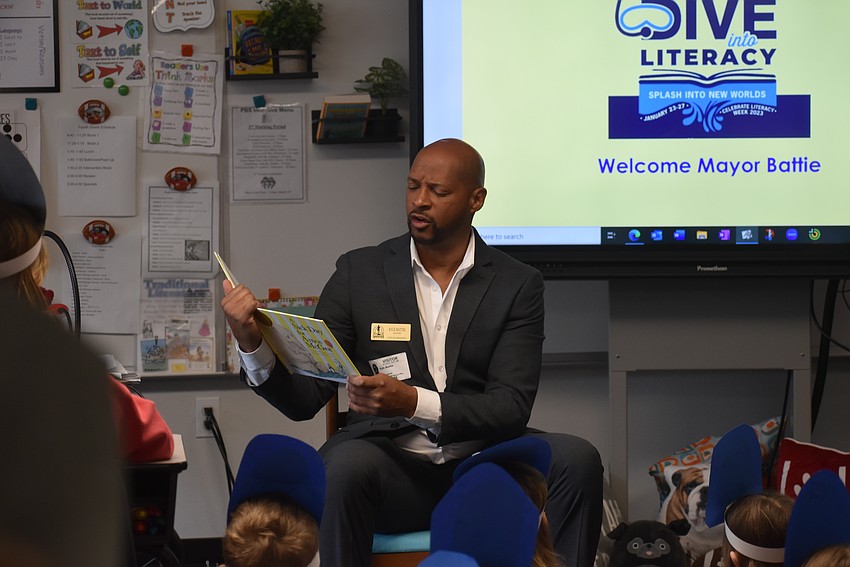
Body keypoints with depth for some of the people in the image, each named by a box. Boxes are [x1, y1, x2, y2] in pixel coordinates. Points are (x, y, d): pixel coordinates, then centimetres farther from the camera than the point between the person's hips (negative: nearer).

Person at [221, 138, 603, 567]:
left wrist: (412, 402, -23)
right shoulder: (360, 271, 7)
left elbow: (511, 407, -6)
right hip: (391, 464, -1)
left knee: (575, 460, -27)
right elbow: (303, 398, 4)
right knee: (346, 463, -35)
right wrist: (254, 346, -18)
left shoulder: (518, 285, 5)